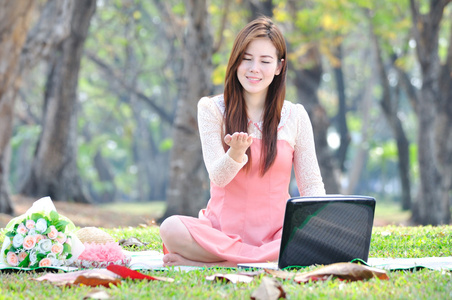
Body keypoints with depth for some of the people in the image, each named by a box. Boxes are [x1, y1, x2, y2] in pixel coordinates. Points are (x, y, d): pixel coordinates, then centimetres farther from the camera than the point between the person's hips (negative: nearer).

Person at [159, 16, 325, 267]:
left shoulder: (295, 116, 7)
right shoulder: (212, 109, 3)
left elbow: (312, 185, 8)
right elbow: (218, 177, -7)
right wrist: (236, 153, -30)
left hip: (275, 231, 1)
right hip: (223, 227, -1)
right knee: (171, 228, -32)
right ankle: (270, 259, -28)